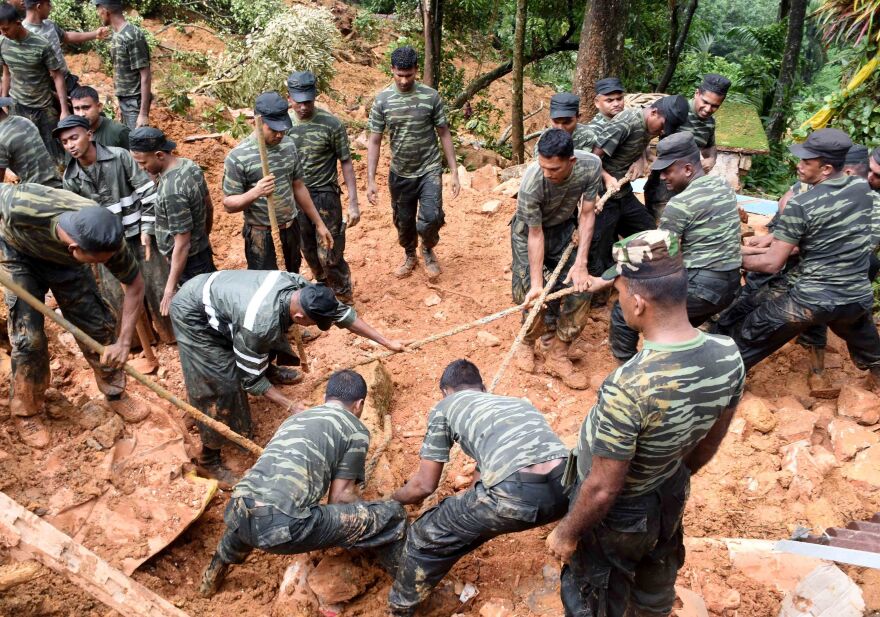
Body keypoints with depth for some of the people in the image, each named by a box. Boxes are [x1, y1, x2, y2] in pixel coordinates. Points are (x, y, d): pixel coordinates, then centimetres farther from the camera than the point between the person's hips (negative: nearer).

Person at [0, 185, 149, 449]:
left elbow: (135, 285, -20)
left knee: (97, 324, 0)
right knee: (29, 337, -7)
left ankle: (115, 394, 21)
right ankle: (25, 413, 14)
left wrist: (124, 342, -25)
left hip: (65, 261, 2)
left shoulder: (106, 239, -35)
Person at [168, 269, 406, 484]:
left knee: (269, 337, 18)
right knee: (223, 387, -9)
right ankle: (209, 460, 6)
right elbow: (252, 379, -24)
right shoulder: (259, 325, -38)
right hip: (193, 314, -7)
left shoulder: (302, 288, -20)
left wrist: (388, 343, -4)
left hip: (212, 289, 7)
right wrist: (292, 406, -21)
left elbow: (344, 313, -7)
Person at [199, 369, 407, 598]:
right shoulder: (356, 429, 7)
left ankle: (215, 573, 65)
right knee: (393, 516, 1)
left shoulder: (296, 418, 28)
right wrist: (374, 513, 25)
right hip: (284, 525, -8)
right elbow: (340, 496, 5)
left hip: (237, 514, 8)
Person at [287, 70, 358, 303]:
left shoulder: (331, 124, -12)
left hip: (325, 196, -4)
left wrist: (353, 203, -10)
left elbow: (346, 163, -7)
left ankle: (344, 302, 18)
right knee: (310, 253, 16)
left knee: (329, 255, -2)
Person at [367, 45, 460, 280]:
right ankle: (410, 255, 43)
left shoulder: (431, 96, -8)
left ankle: (428, 250, 17)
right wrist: (370, 180, -8)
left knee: (430, 219, -15)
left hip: (429, 170, -2)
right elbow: (374, 141, -3)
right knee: (403, 221, 14)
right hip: (400, 173, 2)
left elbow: (444, 134, -1)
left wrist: (454, 172, -5)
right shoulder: (382, 100, -6)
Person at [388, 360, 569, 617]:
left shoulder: (445, 406, 21)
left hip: (515, 493, -5)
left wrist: (393, 498, 45)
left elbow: (424, 485, 24)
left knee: (426, 538, 18)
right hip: (564, 485, 6)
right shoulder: (517, 401, 36)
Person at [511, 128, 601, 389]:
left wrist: (581, 262, -23)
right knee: (532, 295, -12)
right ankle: (531, 342, 20)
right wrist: (536, 283, -28)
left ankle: (557, 355, 5)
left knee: (581, 287, -8)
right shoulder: (531, 183, -36)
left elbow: (587, 214, -17)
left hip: (564, 228, 3)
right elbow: (535, 234, -26)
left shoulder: (591, 166, -28)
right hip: (530, 230, -3)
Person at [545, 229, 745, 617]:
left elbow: (603, 489, -28)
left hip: (617, 515, -6)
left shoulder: (629, 387, -41)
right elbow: (708, 444, -1)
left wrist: (567, 533, -9)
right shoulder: (729, 355, -20)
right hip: (671, 496, 6)